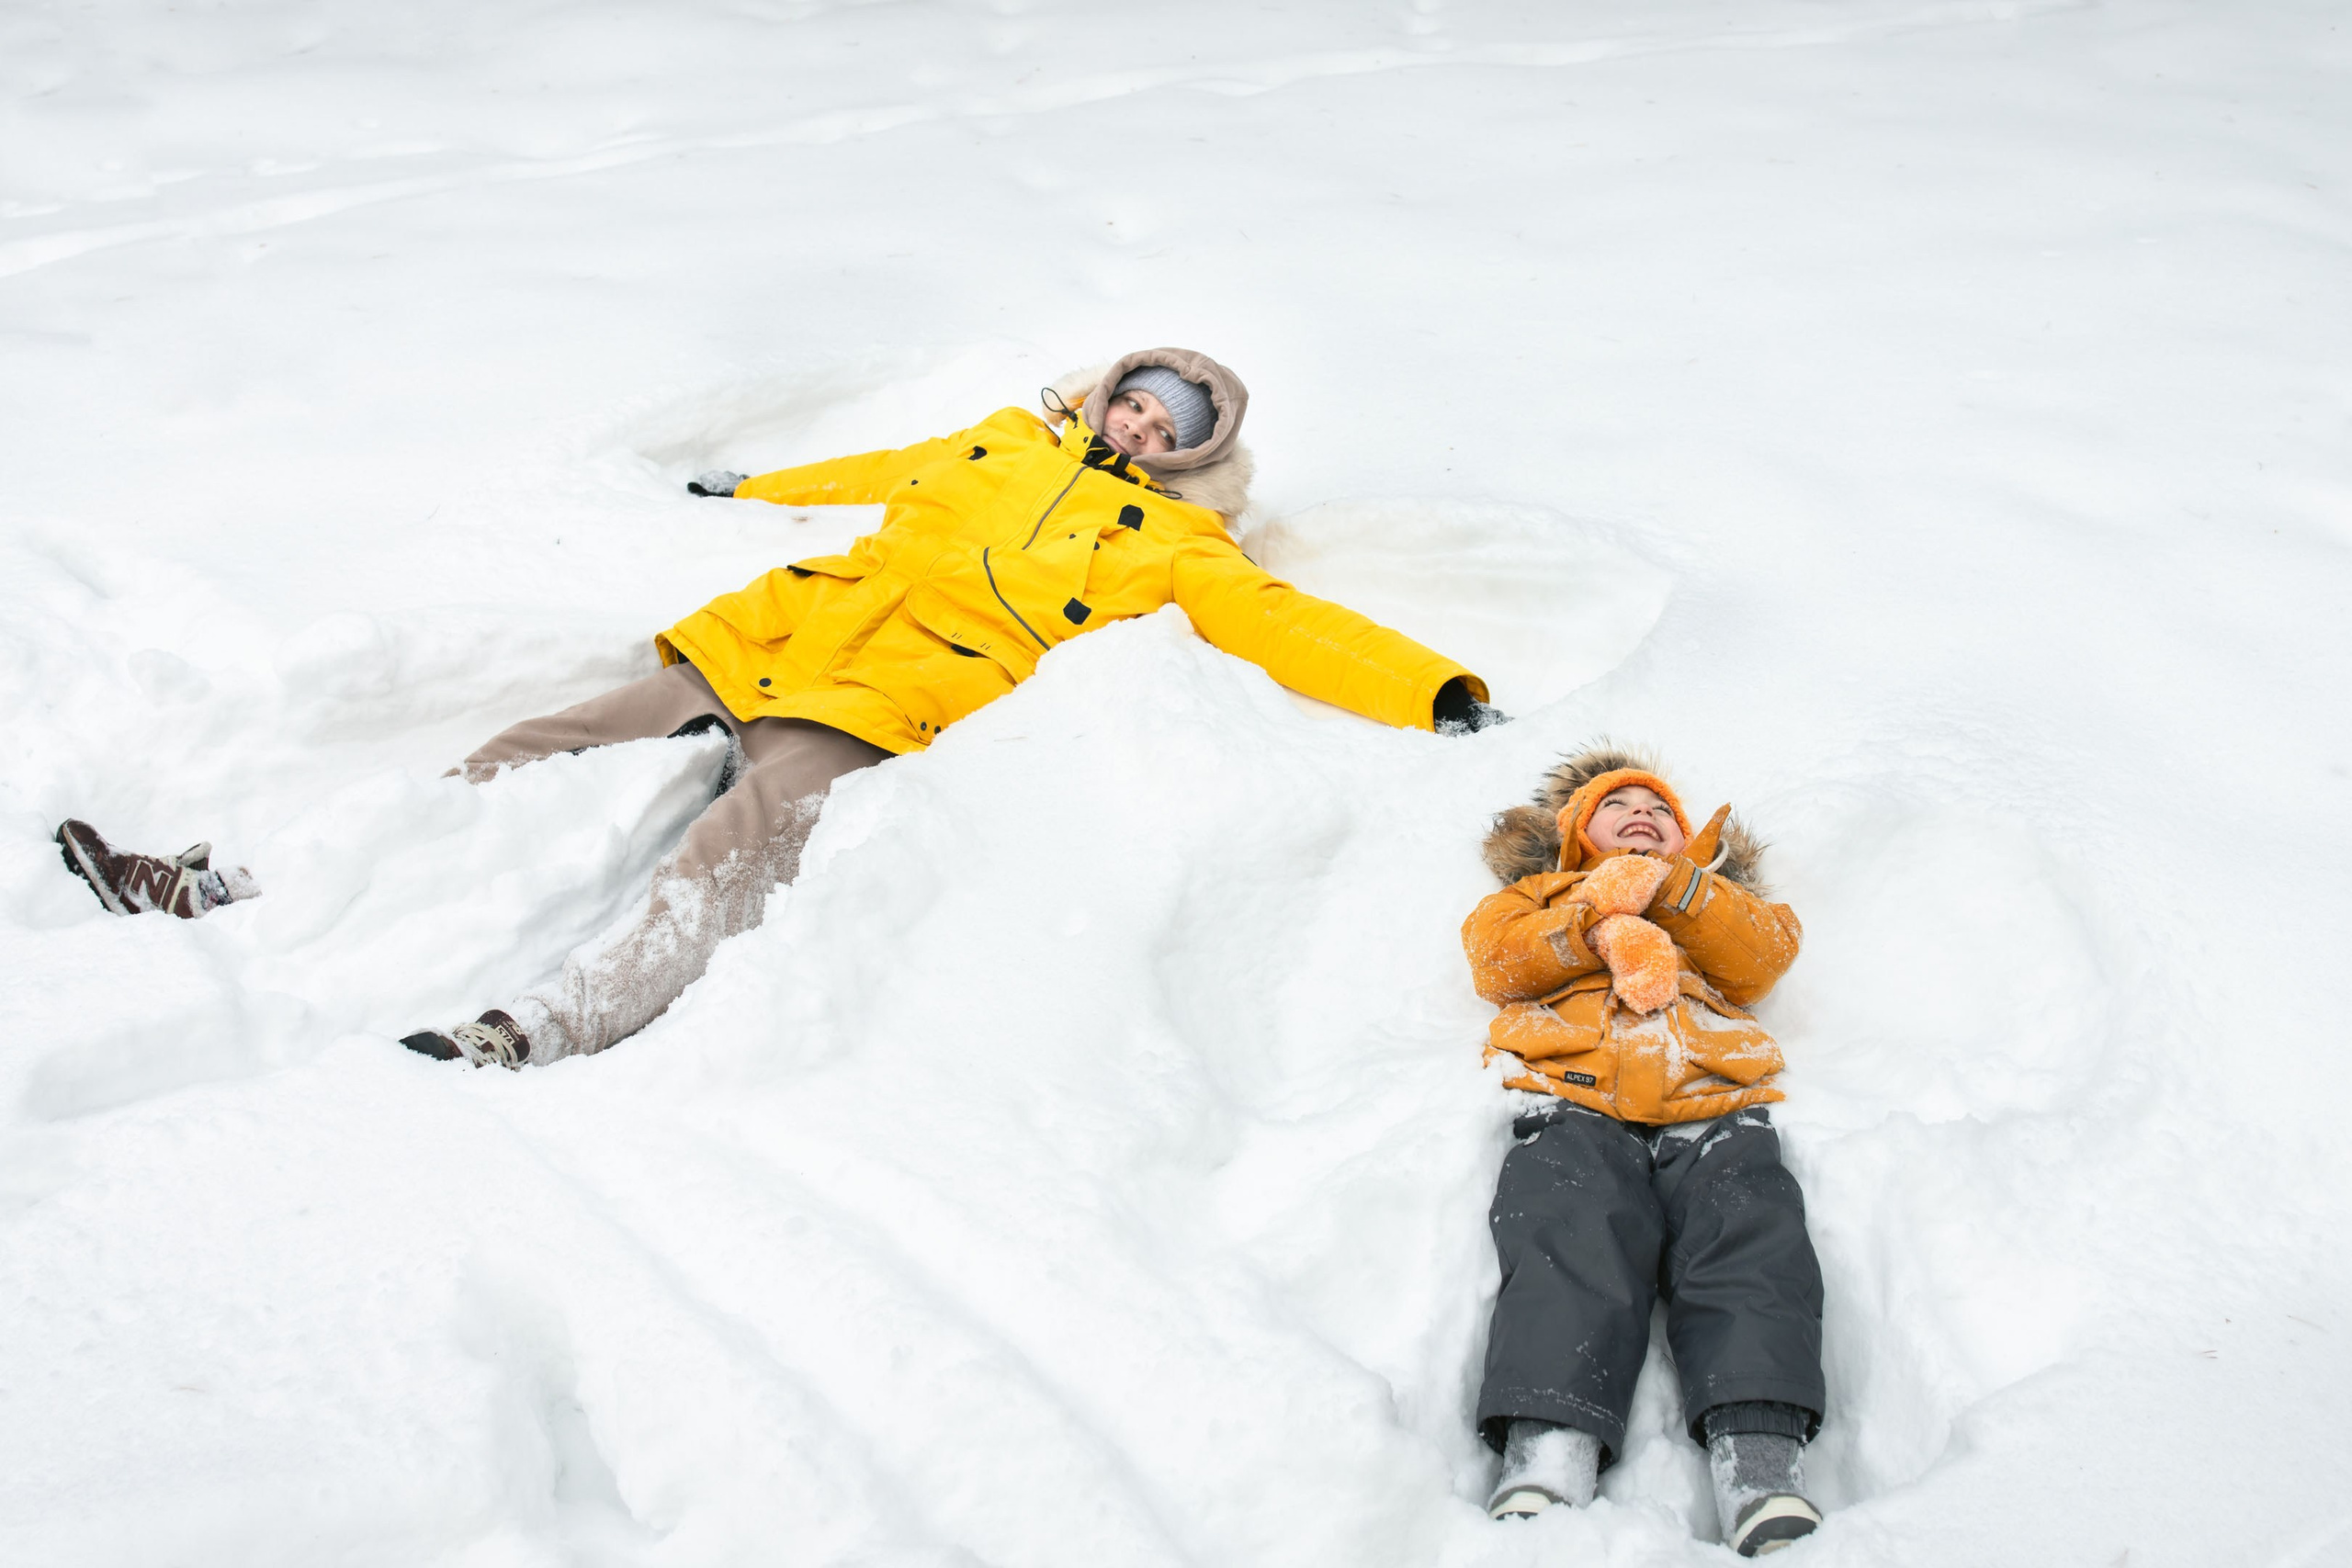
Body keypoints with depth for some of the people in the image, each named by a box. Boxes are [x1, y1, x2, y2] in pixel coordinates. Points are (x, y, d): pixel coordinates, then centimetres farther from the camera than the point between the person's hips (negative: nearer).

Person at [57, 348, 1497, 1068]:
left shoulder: (1170, 544, 14)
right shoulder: (1001, 445, 28)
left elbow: (1281, 626, 4)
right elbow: (879, 476, 40)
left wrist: (1439, 695, -8)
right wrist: (758, 490, 51)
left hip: (884, 707, -5)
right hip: (773, 642, 5)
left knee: (734, 859, -32)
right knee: (534, 767, -3)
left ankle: (543, 1030, -53)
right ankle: (237, 893, -3)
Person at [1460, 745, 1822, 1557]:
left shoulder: (1719, 893, 41)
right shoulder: (1546, 889, 38)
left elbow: (1767, 951, 16)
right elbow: (1494, 955, 15)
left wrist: (1668, 884, 5)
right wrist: (1605, 927, 1)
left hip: (1715, 1105, 2)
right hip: (1575, 1102, -1)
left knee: (1752, 1247, -29)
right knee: (1571, 1250, -31)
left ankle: (1761, 1466, -45)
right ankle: (1544, 1462, -49)